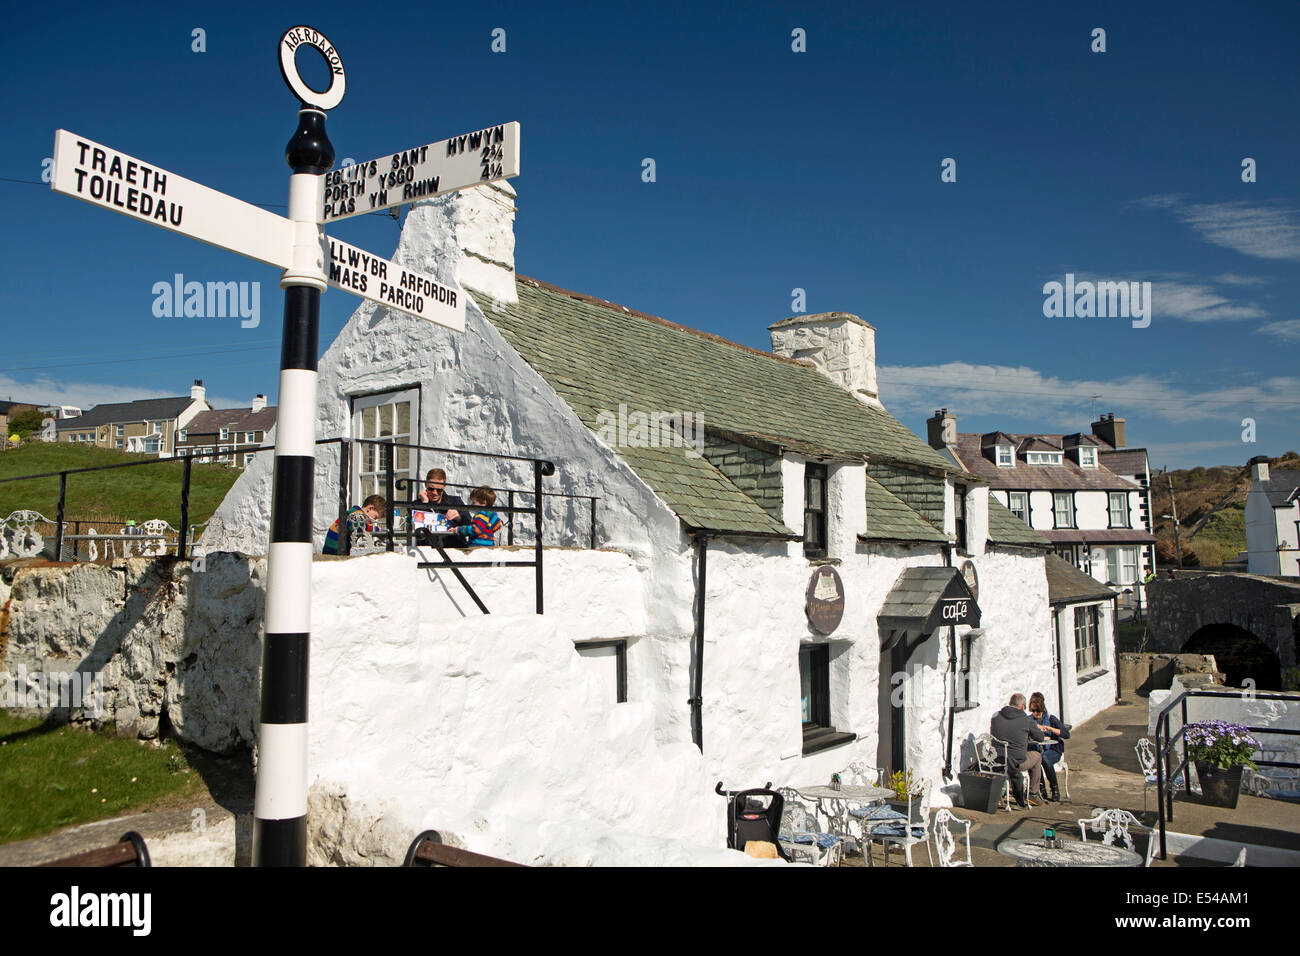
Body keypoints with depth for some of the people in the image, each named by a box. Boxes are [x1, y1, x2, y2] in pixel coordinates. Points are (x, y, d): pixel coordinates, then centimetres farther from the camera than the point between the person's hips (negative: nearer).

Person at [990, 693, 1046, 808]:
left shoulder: (996, 716, 2)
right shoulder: (1026, 720, -7)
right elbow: (1040, 738, 6)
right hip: (1017, 763, -4)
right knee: (1037, 756, 26)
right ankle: (1032, 794, 32)